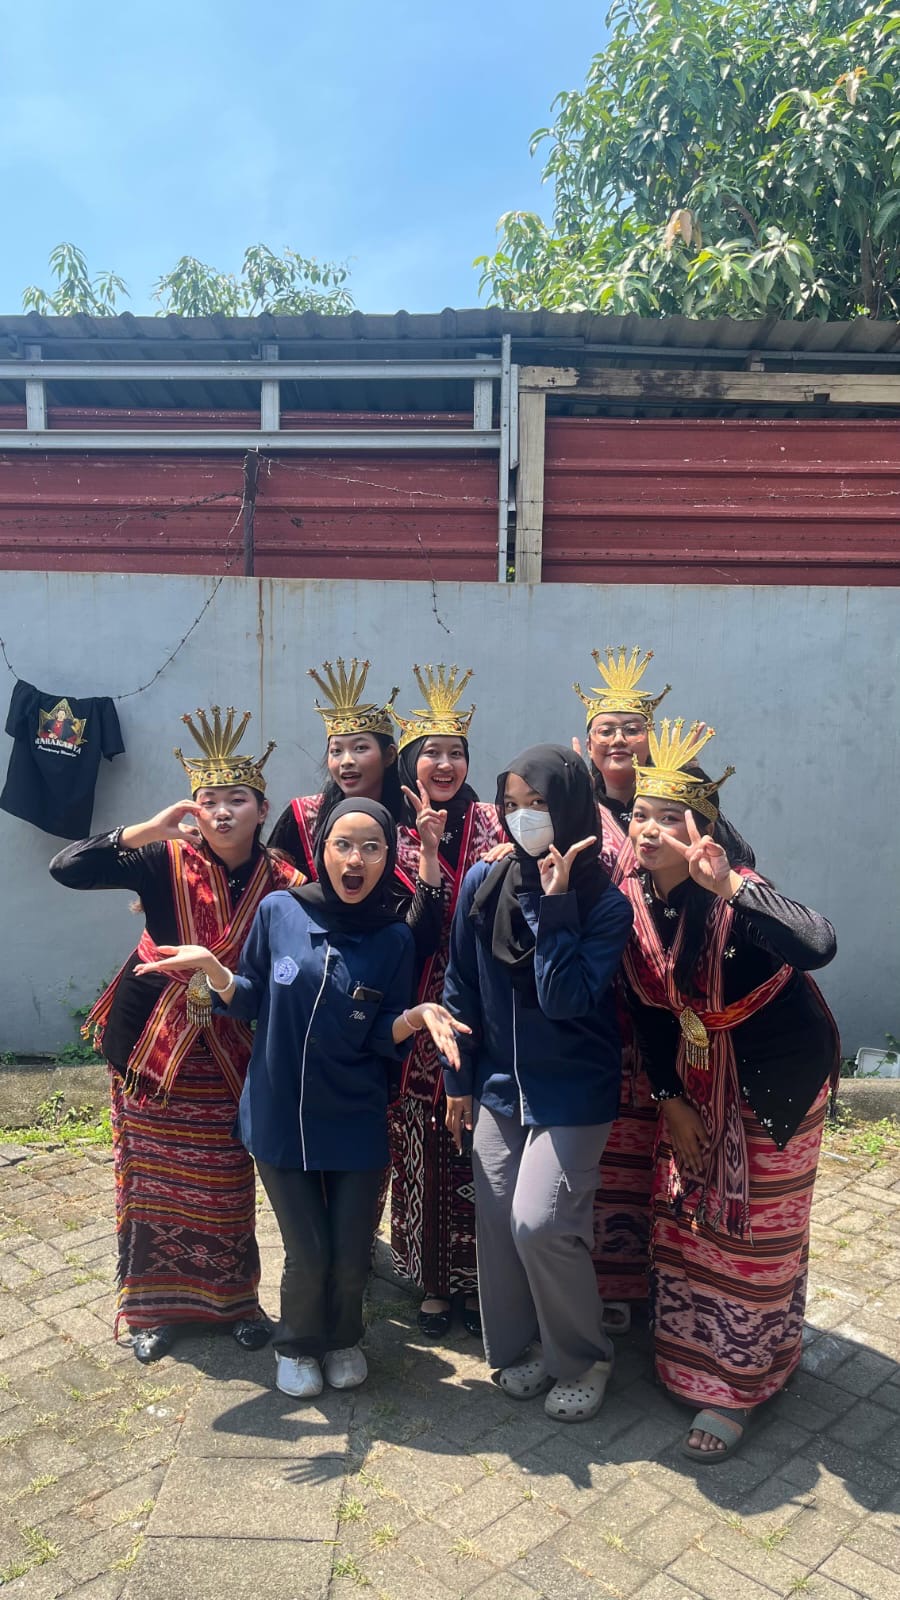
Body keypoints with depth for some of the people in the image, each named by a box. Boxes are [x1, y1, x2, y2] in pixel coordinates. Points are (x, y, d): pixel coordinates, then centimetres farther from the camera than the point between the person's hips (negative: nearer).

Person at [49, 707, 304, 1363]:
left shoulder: (281, 882, -9)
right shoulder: (167, 861, -11)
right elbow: (67, 868, -20)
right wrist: (146, 831, -27)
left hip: (226, 1052, 1)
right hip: (149, 1043, 0)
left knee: (226, 1182, 10)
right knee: (152, 1178, 10)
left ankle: (236, 1299, 31)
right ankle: (155, 1305, 29)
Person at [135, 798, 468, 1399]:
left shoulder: (395, 938, -6)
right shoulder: (279, 911, -7)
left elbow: (382, 1039, -4)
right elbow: (253, 1002, 2)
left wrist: (415, 1015, -24)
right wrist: (214, 968, -16)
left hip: (356, 1123, 1)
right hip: (280, 1116, 0)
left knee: (352, 1255, 7)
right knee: (309, 1254, 4)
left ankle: (342, 1338, 41)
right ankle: (298, 1344, 37)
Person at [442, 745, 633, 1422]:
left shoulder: (605, 903, -14)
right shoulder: (484, 883, -4)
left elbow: (564, 998, -24)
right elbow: (461, 987, 5)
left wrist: (556, 902, -25)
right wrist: (459, 1080, 8)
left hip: (574, 1091, -4)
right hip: (502, 1084, 4)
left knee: (540, 1222, -11)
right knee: (497, 1219, 7)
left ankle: (584, 1360, 15)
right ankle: (519, 1348, 32)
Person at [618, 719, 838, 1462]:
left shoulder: (736, 901, -30)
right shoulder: (633, 900, -12)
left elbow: (818, 945, -50)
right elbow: (647, 1005, -1)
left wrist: (731, 886, -57)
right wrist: (669, 1099, -1)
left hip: (777, 1078, -6)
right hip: (697, 1077, 6)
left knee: (756, 1233, 7)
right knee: (686, 1221, 16)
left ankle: (736, 1389, 24)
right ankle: (695, 1361, 40)